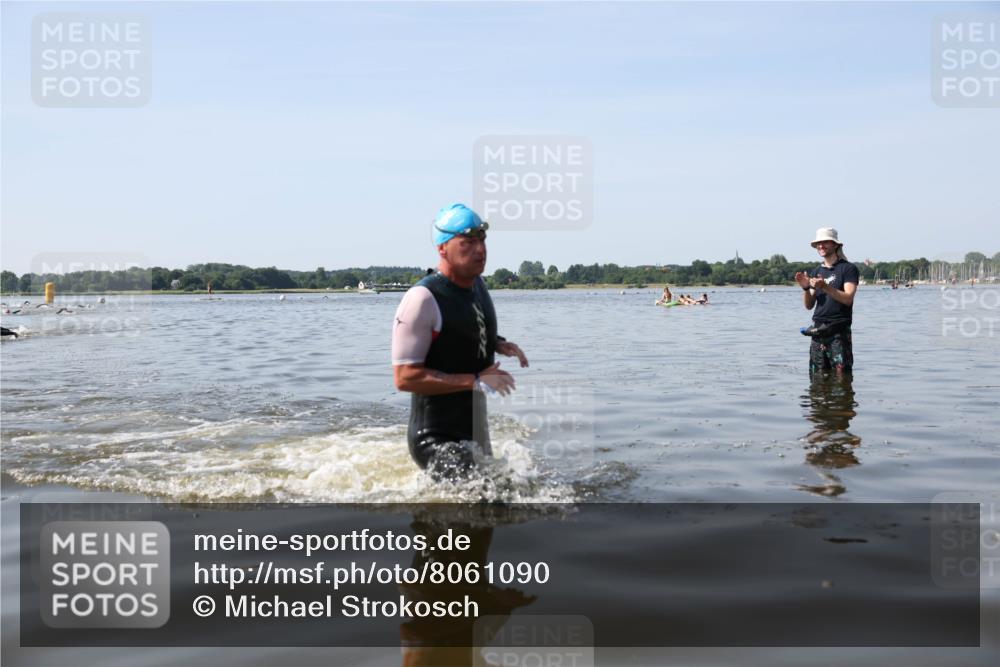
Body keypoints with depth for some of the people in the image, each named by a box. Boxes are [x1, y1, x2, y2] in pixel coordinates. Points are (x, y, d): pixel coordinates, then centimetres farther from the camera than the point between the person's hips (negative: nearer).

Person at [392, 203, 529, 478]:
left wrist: (497, 344, 3)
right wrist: (476, 381, -25)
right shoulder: (423, 298, -20)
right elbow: (405, 378, -23)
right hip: (437, 441, -8)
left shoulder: (478, 284, 5)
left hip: (477, 432, 8)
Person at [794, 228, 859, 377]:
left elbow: (848, 298, -12)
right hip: (818, 331, 5)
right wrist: (805, 288, -5)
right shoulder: (815, 272, 17)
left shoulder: (848, 268, 0)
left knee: (842, 374, -10)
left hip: (839, 331, -5)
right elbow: (809, 305, 13)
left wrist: (825, 287, -23)